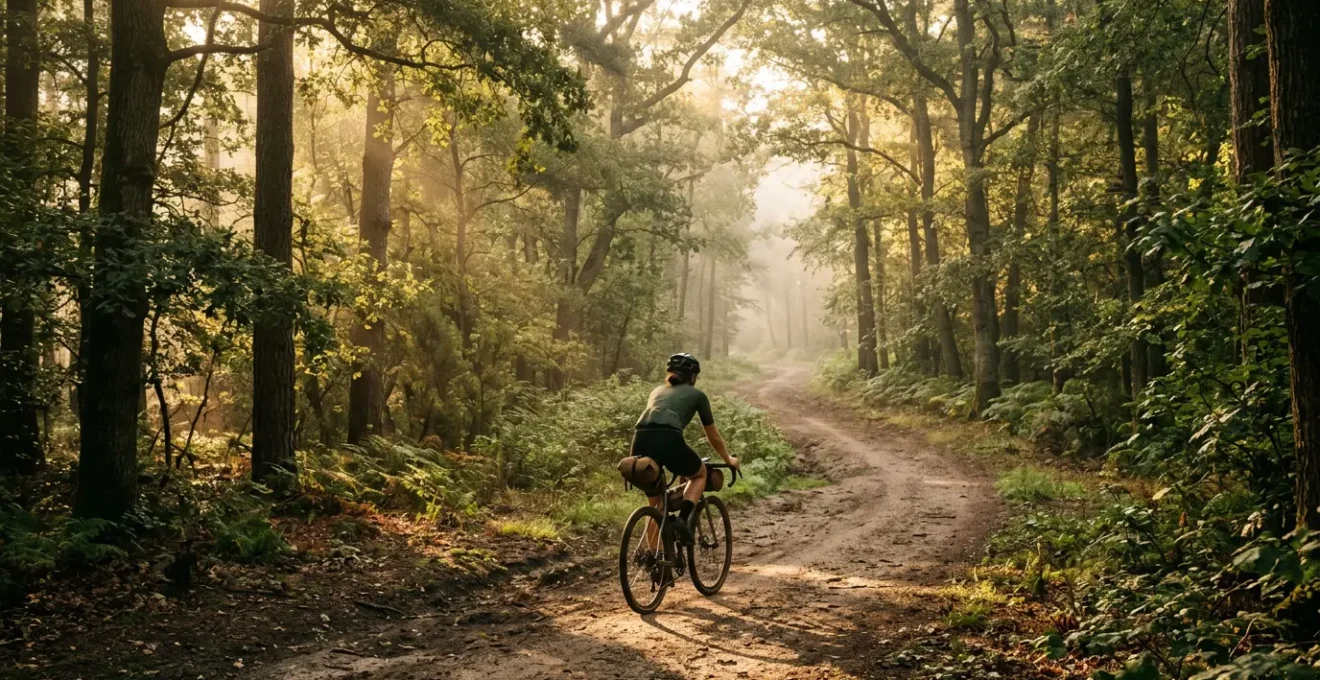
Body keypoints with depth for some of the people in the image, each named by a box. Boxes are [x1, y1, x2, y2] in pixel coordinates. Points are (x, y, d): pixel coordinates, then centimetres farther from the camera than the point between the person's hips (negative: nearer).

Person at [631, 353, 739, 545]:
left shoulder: (657, 391, 35)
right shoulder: (697, 395, 24)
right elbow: (714, 437, 33)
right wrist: (729, 460, 51)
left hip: (640, 442, 4)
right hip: (669, 440, -4)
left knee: (655, 503, 24)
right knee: (700, 474, 27)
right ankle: (683, 519, 4)